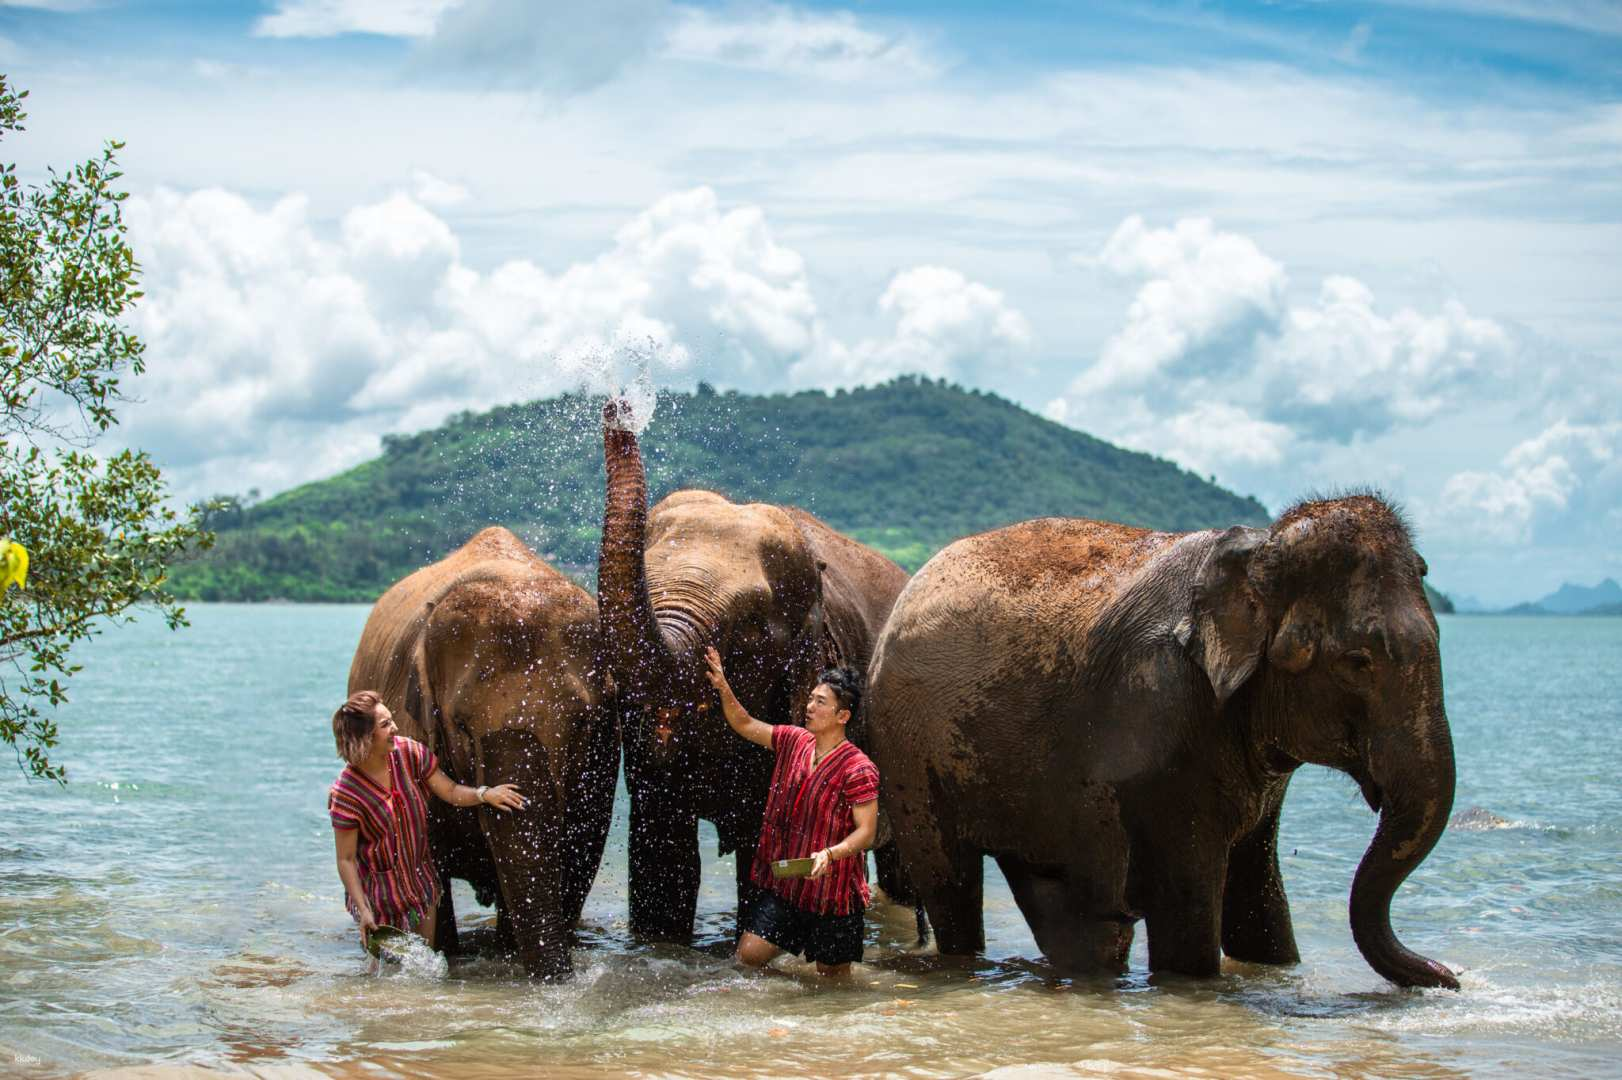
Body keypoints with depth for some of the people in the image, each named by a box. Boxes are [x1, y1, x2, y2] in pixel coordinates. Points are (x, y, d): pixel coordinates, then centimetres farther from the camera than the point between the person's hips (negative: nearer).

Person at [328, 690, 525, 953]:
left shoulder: (409, 752, -12)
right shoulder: (345, 793, -24)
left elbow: (450, 791, -3)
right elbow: (346, 859, -19)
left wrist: (484, 794, -23)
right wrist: (363, 910, -24)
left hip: (421, 877, 5)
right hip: (380, 887, -5)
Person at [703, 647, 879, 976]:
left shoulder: (858, 769, -16)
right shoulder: (793, 741, 5)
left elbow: (866, 832, -18)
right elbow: (745, 726, 12)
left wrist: (830, 853, -34)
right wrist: (723, 689, -4)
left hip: (832, 892, -6)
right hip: (783, 884, 6)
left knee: (832, 975, 6)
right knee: (749, 954, 0)